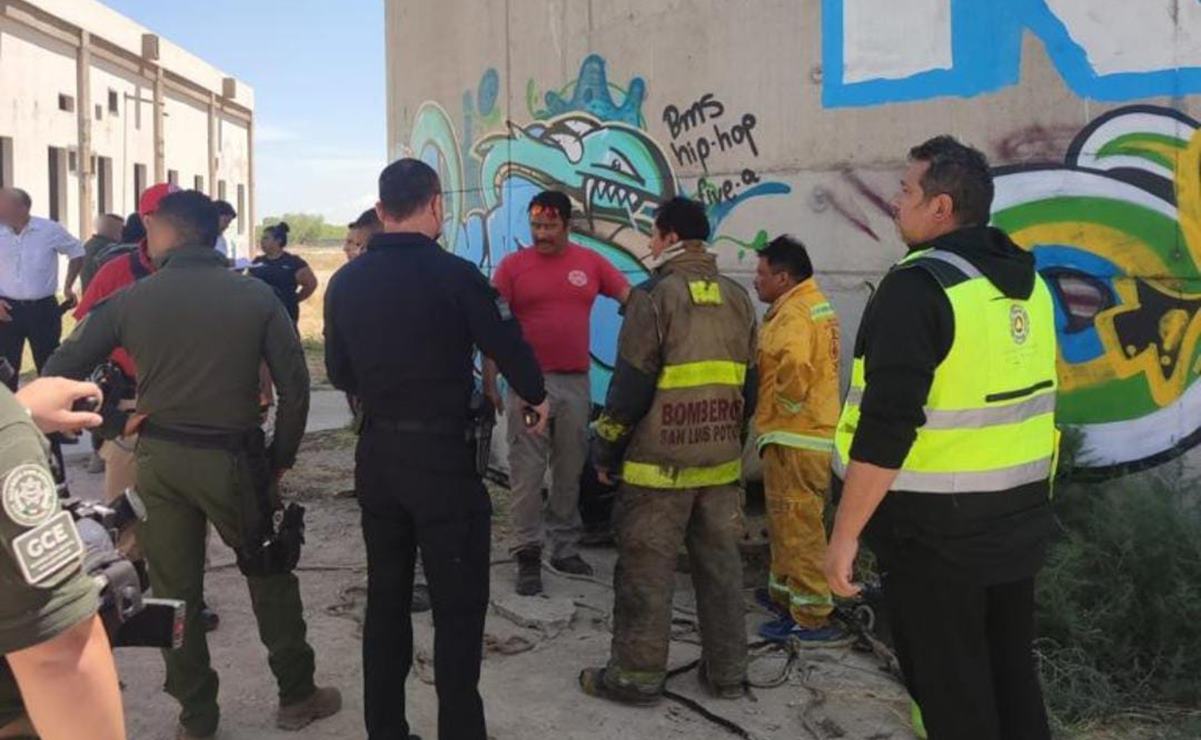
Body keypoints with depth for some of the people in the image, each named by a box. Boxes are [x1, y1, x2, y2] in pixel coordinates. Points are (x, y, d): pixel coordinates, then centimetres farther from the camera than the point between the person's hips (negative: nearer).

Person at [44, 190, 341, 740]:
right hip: (232, 458, -1)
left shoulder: (131, 299, -2)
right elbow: (294, 385, -7)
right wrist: (280, 460, 2)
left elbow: (60, 371, -2)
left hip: (158, 459, 1)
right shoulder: (256, 295, -4)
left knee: (174, 589, 14)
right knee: (269, 574, 16)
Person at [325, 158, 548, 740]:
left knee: (386, 595, 16)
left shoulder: (346, 282, 2)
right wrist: (534, 396, 11)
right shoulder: (454, 274, -14)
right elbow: (509, 347, -9)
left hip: (376, 453, 6)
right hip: (443, 453, -5)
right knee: (458, 603, 3)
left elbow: (339, 374, 10)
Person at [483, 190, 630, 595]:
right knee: (527, 472, 0)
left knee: (570, 470, 12)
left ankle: (564, 548, 25)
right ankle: (527, 555, 8)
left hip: (576, 382, 3)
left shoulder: (591, 262, 3)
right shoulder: (512, 265, -2)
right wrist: (489, 382, -6)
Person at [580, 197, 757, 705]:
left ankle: (637, 675, 12)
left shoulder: (655, 296, -10)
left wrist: (606, 450, -3)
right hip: (721, 461, 6)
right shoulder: (737, 298, 10)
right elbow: (747, 385, 15)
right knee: (720, 568, 13)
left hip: (659, 463, -6)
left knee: (645, 572, 3)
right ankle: (726, 671, 22)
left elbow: (631, 383, -12)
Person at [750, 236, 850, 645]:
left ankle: (812, 617, 1)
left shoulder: (794, 313, -17)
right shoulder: (813, 305, 17)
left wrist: (785, 406, -18)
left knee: (798, 527, -5)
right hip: (810, 433, 11)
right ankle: (784, 592, 33)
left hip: (794, 438, -11)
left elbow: (795, 368, -34)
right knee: (788, 522, 21)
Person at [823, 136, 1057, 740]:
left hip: (936, 530, -8)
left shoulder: (920, 285, -19)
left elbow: (887, 426, -24)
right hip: (1015, 520, 8)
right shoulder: (1028, 282, 7)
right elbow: (1028, 404, 15)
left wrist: (845, 533, -18)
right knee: (1012, 681, 20)